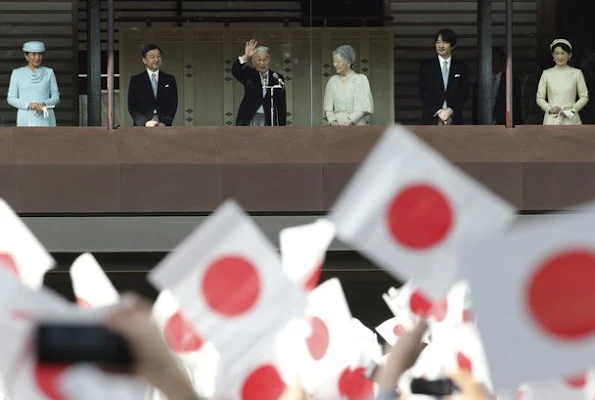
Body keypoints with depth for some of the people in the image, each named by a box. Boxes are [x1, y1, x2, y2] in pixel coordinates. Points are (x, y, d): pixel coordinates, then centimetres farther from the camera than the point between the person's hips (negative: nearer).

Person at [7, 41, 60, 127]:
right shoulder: (17, 73, 7)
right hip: (26, 119, 0)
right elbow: (11, 98, 4)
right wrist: (29, 104, -12)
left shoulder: (49, 72, 9)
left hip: (45, 120, 0)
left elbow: (56, 97, 10)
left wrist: (44, 104, -12)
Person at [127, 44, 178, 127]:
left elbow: (173, 104, 8)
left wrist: (165, 122, -8)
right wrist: (145, 123, -12)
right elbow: (132, 106, 3)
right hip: (142, 127, -1)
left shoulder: (170, 80, 13)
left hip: (164, 126, 1)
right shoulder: (135, 80, 9)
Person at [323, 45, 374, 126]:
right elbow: (328, 105, 13)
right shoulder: (333, 80, 14)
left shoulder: (361, 79, 1)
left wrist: (350, 122, -16)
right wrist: (332, 121, -5)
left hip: (356, 124, -3)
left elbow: (363, 107, -6)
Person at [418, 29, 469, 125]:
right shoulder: (426, 66, 9)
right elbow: (423, 92, 3)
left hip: (454, 119, 1)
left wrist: (450, 110, -8)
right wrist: (438, 112, -8)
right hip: (432, 119, -1)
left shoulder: (461, 67, 12)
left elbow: (464, 93, 7)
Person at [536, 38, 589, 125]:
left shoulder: (576, 73, 5)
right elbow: (539, 98, 9)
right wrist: (550, 109, -7)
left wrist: (572, 109, -7)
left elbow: (584, 97, 6)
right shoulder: (547, 74, 8)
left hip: (570, 119, -1)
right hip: (551, 119, 1)